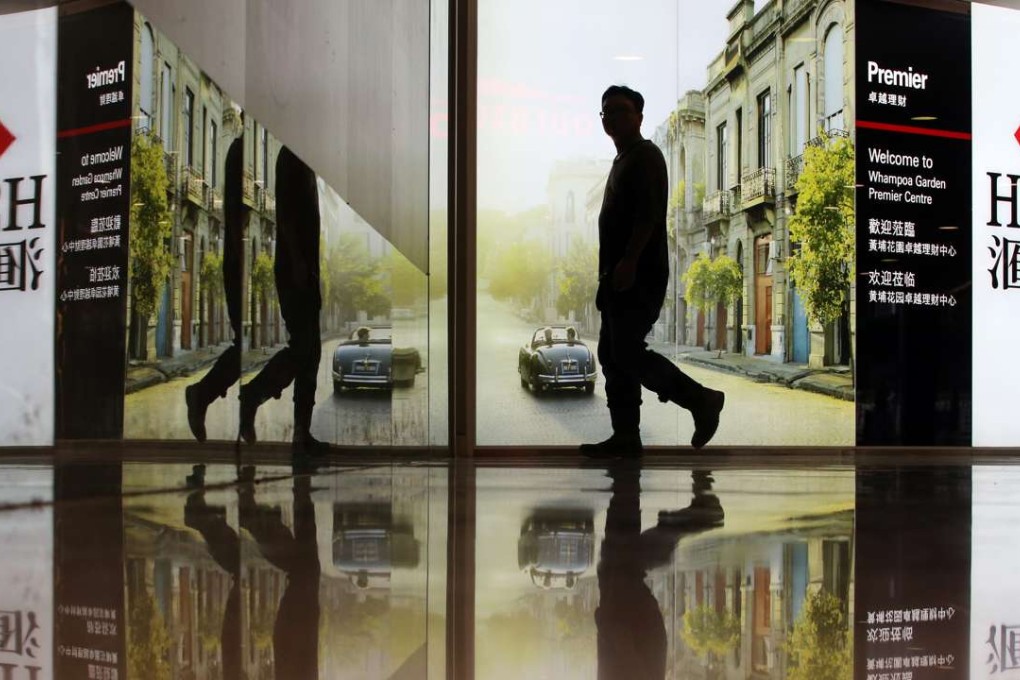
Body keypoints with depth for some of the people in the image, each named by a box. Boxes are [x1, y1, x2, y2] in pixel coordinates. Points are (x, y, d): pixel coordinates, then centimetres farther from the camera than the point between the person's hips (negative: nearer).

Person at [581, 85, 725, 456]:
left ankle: (701, 400, -5)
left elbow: (648, 214, -19)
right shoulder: (623, 160, 23)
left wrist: (628, 261, -26)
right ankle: (625, 436, 9)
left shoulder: (645, 156, -7)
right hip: (622, 277, 10)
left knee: (627, 352, -14)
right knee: (613, 354, 7)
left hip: (638, 275, -10)